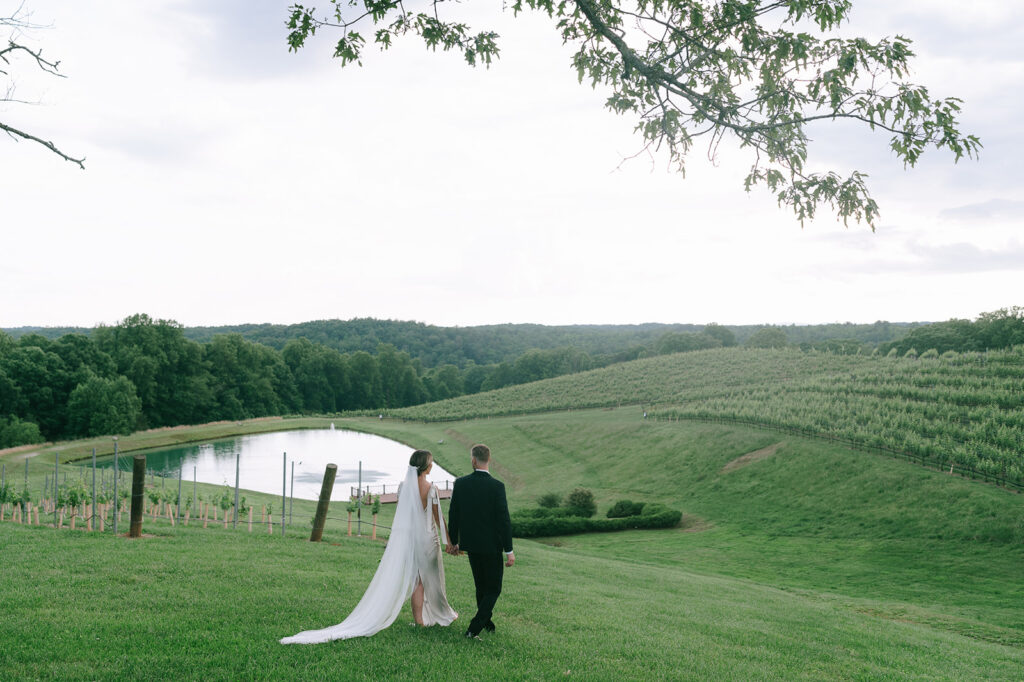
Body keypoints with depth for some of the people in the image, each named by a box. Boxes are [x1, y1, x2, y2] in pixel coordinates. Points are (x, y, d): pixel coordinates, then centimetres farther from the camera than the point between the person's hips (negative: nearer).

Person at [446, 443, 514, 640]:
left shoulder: (460, 484, -5)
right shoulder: (496, 486, -17)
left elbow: (453, 514, 1)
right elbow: (504, 520, -16)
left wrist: (453, 541, 15)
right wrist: (509, 551, -9)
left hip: (470, 543, 5)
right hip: (491, 545, -4)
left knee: (481, 586, 21)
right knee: (493, 589, 8)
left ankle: (487, 622, 33)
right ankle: (473, 629, -2)